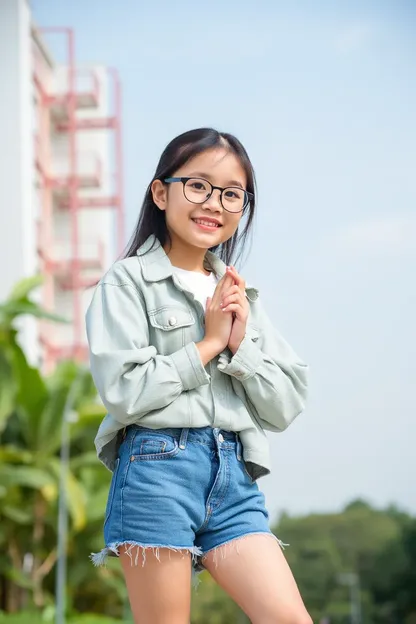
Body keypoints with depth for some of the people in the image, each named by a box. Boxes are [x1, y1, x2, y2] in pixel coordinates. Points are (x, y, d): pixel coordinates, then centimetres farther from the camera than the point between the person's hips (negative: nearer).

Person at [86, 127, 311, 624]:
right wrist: (208, 343, -6)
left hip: (234, 476, 5)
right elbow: (123, 390, -13)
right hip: (158, 470, -5)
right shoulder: (129, 281, 0)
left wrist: (240, 344, -4)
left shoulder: (239, 294, 17)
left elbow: (286, 405, 11)